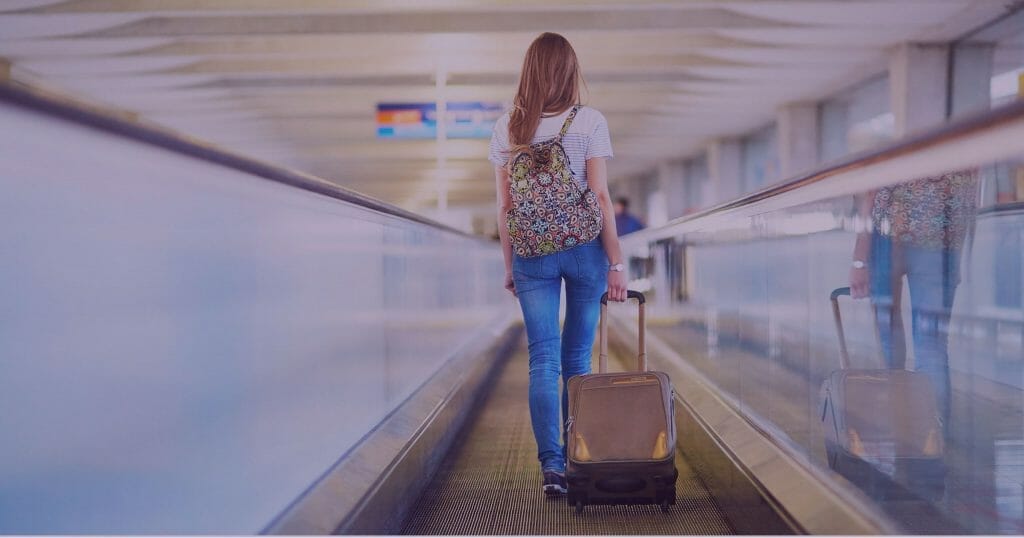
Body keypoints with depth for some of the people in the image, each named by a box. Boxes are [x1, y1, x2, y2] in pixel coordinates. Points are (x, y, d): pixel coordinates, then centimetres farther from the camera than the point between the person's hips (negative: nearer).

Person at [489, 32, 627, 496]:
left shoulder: (506, 128, 2)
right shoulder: (589, 122, -5)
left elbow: (504, 206, 4)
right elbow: (600, 197, -8)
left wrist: (509, 265, 12)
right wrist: (616, 263, -3)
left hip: (531, 253, 1)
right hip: (584, 248, -1)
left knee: (542, 361, 3)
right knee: (577, 359, 11)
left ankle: (552, 465, -6)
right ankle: (578, 460, 21)